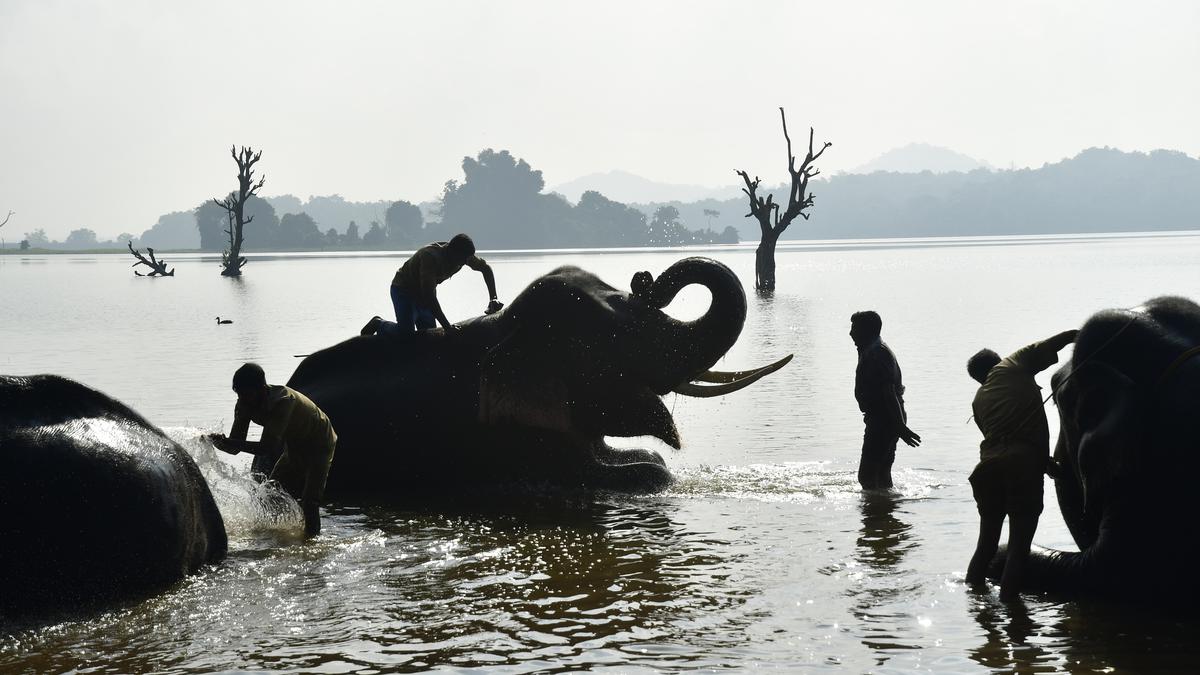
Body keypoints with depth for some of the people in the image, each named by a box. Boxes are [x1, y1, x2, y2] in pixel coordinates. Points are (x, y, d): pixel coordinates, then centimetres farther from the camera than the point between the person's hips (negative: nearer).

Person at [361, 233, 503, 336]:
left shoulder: (463, 255, -15)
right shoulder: (430, 256, -37)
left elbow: (486, 268, 3)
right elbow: (429, 295, -41)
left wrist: (493, 299, -8)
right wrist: (447, 326, -44)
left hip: (424, 293, 8)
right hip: (403, 289, -8)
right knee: (405, 332, -25)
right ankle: (378, 324, 5)